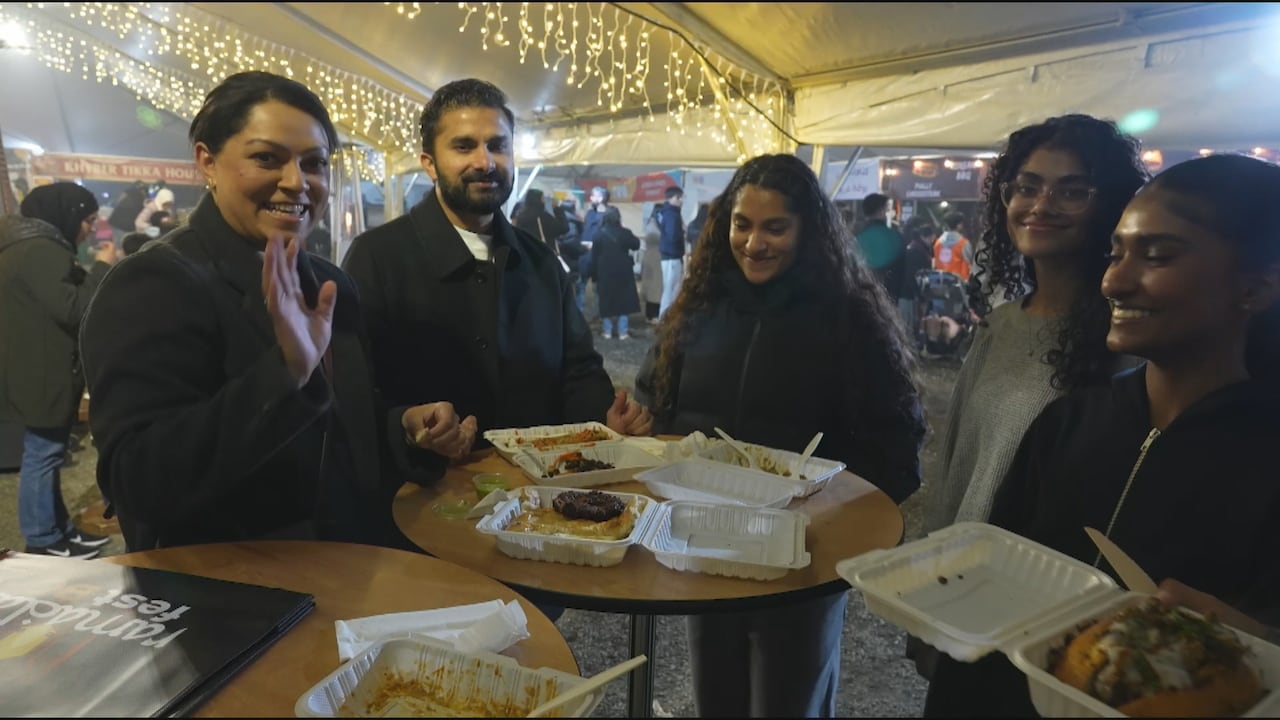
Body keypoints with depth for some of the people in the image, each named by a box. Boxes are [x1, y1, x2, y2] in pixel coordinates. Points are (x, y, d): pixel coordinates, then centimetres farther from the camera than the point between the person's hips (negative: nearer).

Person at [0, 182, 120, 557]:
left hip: (45, 369, 11)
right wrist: (101, 268, -14)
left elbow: (64, 297, 17)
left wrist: (99, 270, 7)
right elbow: (72, 309, -23)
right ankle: (42, 541, 9)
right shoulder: (39, 251, -20)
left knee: (48, 452, 16)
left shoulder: (39, 247, 14)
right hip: (41, 372, -11)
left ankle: (58, 528, 27)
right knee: (42, 454, -1)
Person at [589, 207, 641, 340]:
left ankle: (607, 331, 10)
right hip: (623, 272, 0)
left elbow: (594, 256, -4)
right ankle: (622, 332, 7)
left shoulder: (599, 234, -6)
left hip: (605, 273, 0)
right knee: (623, 300, 7)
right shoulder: (625, 233, -8)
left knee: (606, 300, 8)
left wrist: (595, 275, 3)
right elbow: (636, 245, 7)